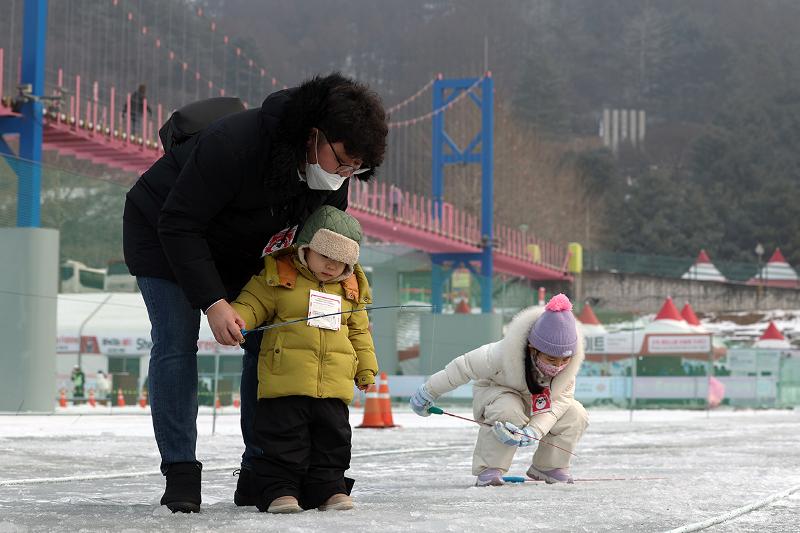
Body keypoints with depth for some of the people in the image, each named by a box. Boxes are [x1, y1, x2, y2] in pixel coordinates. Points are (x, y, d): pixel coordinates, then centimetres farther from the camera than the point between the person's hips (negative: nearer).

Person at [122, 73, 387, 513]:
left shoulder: (333, 169, -18)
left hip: (237, 249, 6)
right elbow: (178, 225, -36)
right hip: (161, 233, -6)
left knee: (265, 341, -3)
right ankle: (180, 476, -11)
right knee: (176, 344, -15)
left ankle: (259, 473, 1)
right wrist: (212, 301, -40)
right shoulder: (235, 144, -40)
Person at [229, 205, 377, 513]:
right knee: (283, 440, -5)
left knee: (332, 439, 8)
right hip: (285, 381, -4)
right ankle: (279, 490, 0)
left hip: (334, 385, 4)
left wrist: (366, 368, 19)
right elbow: (252, 304, -2)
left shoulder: (351, 289, 13)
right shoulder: (277, 276, 0)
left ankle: (328, 488, 17)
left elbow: (359, 331, 22)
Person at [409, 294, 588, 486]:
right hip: (494, 392, -4)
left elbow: (561, 398, -28)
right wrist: (428, 392, -13)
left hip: (538, 405, 4)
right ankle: (489, 469, -23)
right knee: (508, 412, -40)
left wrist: (534, 431, -44)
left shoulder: (569, 365, -27)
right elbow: (465, 366, -25)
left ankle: (549, 466, -1)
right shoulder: (503, 354, -37)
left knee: (576, 415, -21)